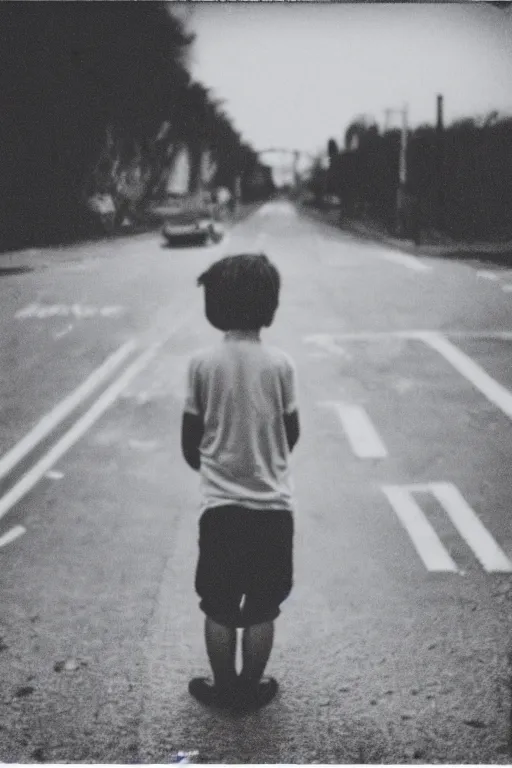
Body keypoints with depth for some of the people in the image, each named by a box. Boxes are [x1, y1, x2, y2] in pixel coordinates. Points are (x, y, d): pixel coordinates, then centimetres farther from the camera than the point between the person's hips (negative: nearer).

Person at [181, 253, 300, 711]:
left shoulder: (203, 364, -9)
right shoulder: (281, 364, -9)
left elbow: (190, 441, -2)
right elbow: (292, 434, 3)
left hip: (220, 506, 0)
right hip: (273, 505, 0)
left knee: (219, 608, 15)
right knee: (262, 609, 14)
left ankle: (223, 688, 27)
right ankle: (252, 688, 26)